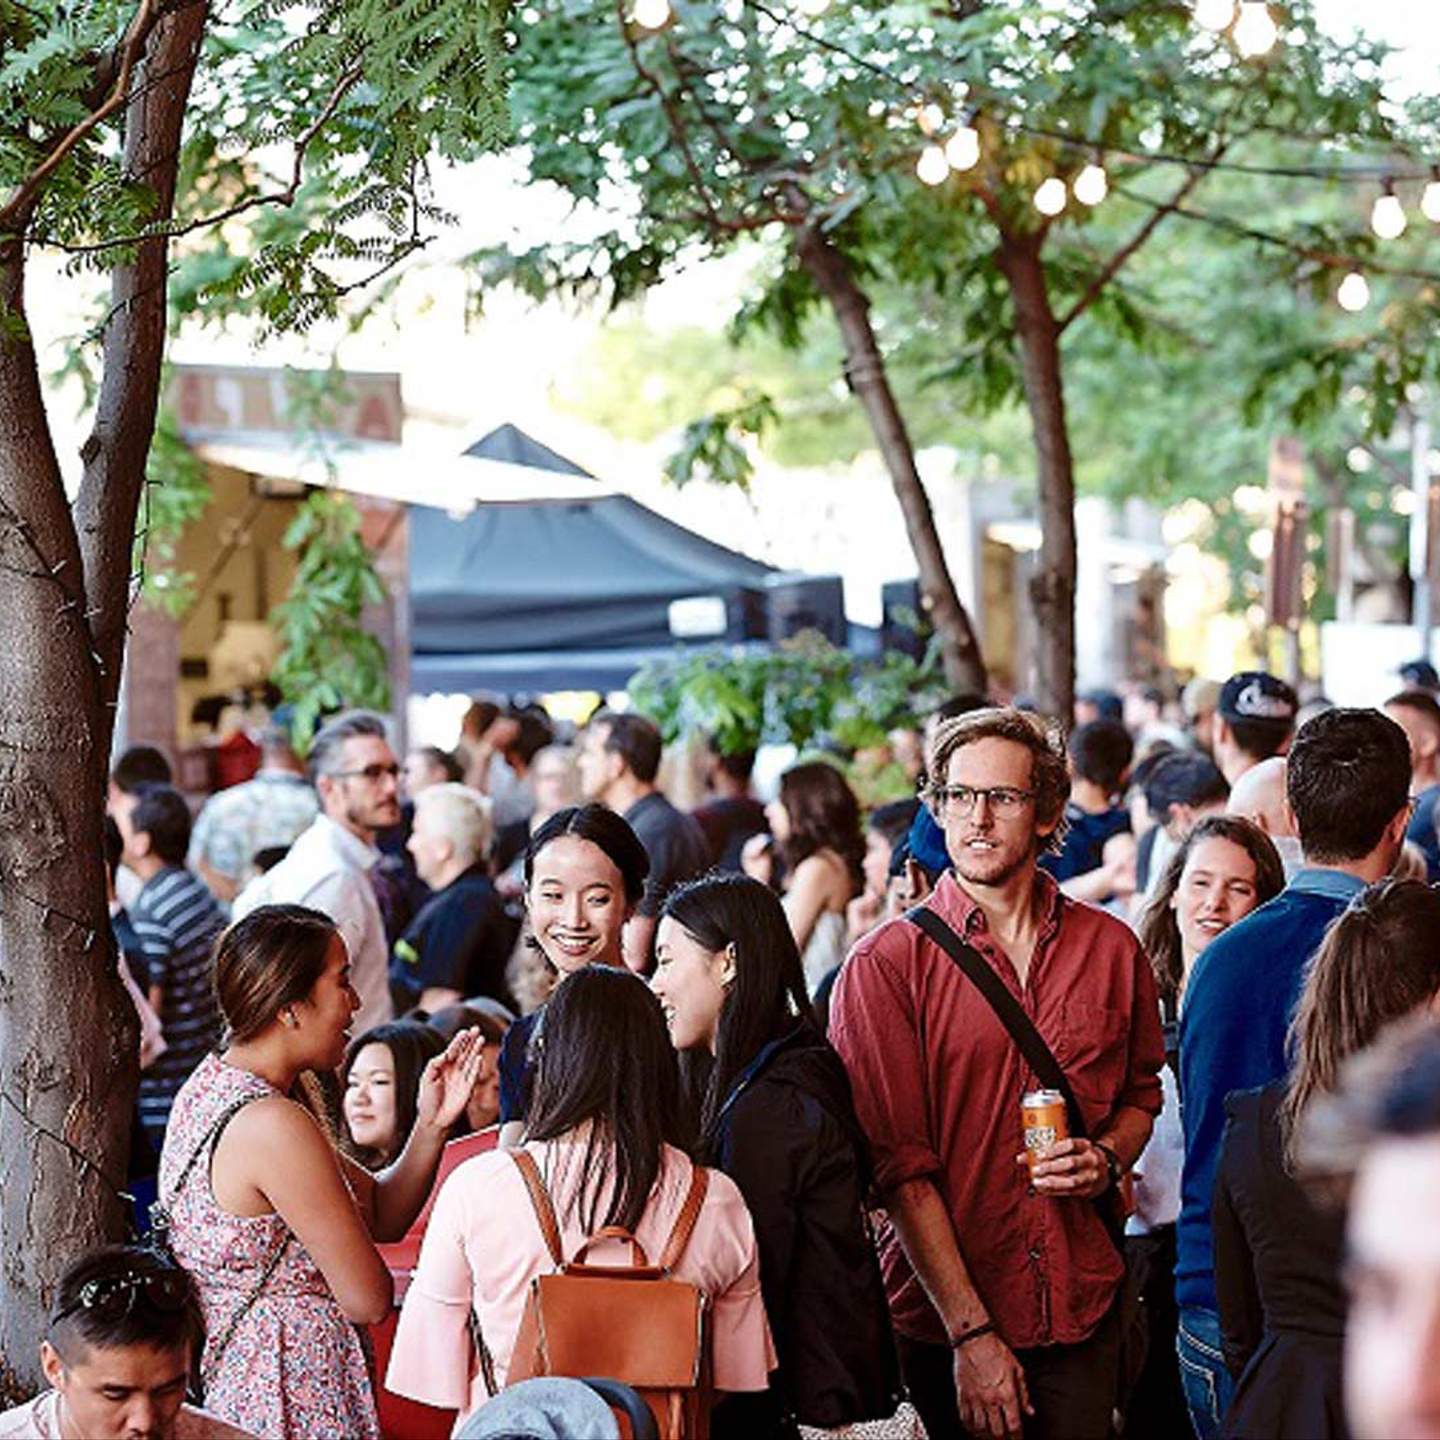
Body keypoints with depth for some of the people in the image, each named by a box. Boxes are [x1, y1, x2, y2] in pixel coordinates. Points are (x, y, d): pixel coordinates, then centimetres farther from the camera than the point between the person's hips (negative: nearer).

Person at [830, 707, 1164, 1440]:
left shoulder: (1109, 948, 4)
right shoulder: (885, 965, -7)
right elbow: (898, 1164, -10)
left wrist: (1108, 1157, -3)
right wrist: (971, 1332, -15)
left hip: (1085, 1313, 3)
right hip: (947, 1325, -3)